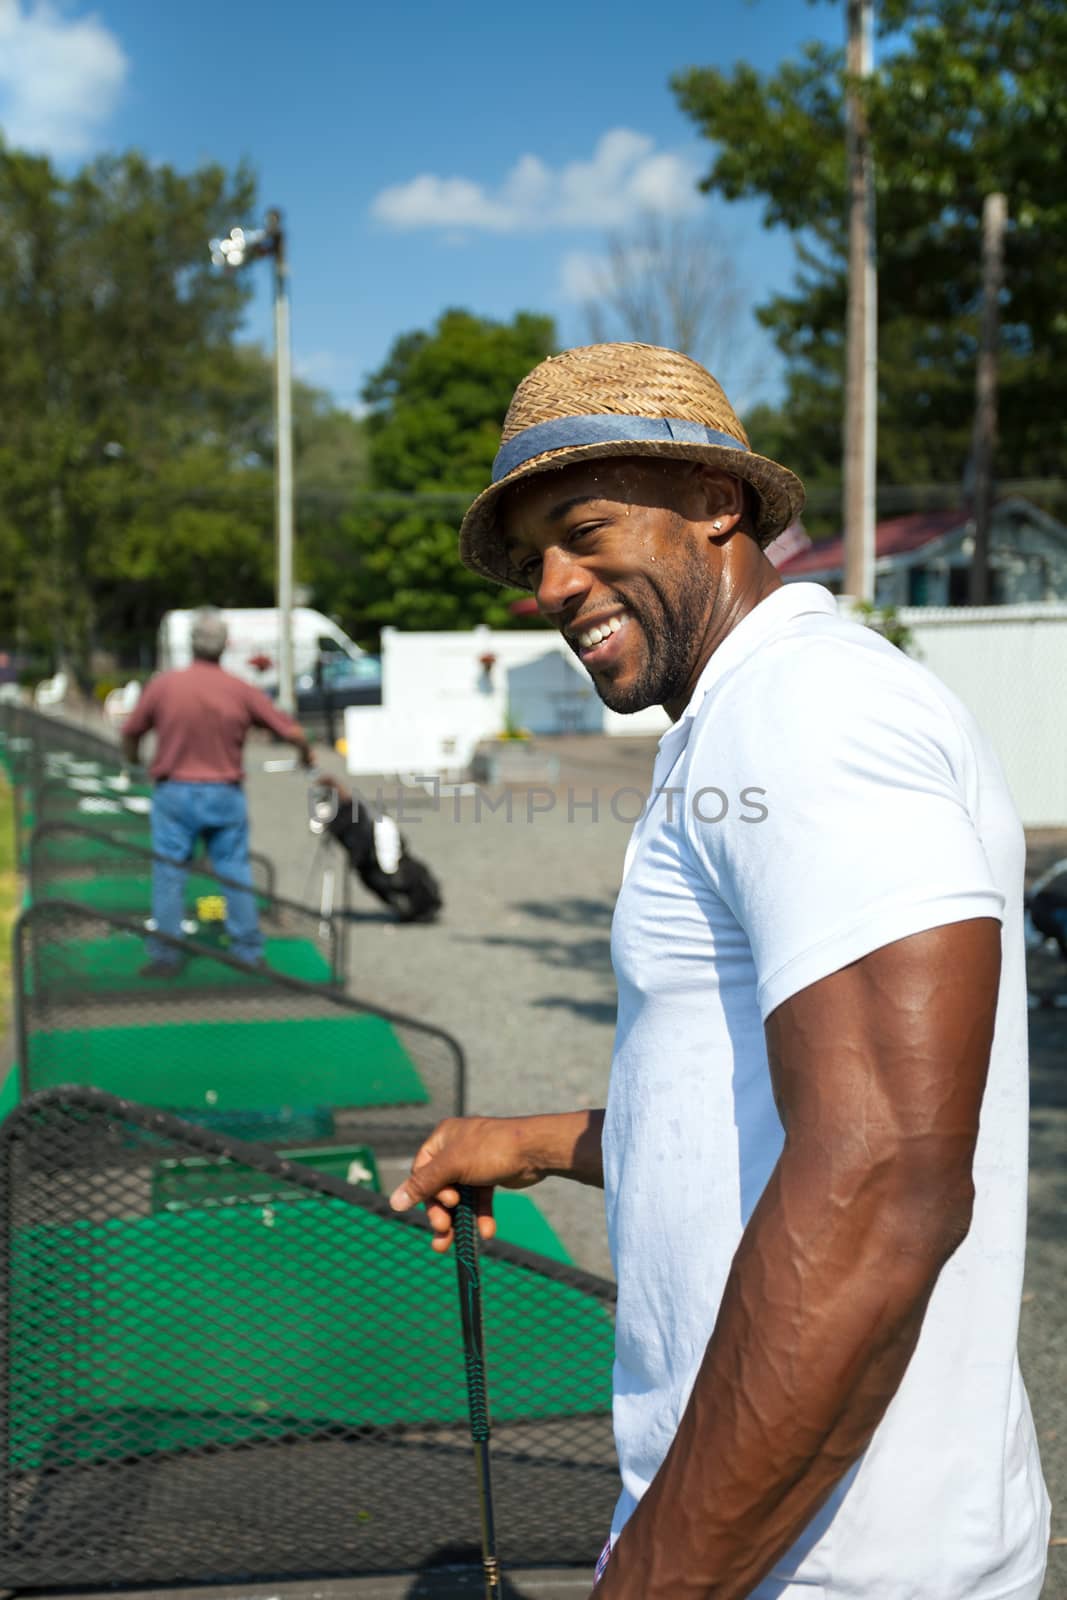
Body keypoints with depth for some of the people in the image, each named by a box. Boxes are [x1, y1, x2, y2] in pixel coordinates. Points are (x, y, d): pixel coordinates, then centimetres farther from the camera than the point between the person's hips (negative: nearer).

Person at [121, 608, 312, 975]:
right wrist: (306, 754, 21)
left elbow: (130, 734, 4)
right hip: (225, 795, 1)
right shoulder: (241, 691, -5)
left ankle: (166, 956, 9)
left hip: (174, 793, -1)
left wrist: (133, 764, 25)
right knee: (235, 873, 9)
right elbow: (291, 732, -1)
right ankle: (248, 952, 13)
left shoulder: (164, 685, -6)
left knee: (169, 874, 6)